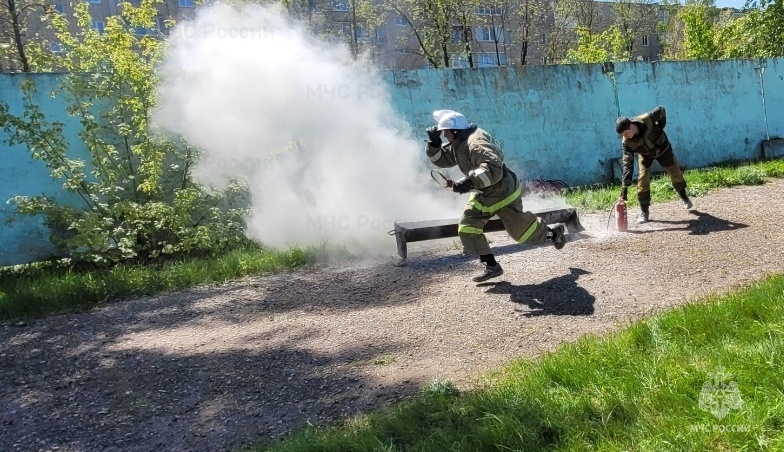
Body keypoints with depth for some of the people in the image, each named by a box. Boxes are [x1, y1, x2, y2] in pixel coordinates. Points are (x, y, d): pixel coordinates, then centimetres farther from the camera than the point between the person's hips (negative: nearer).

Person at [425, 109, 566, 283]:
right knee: (467, 227, -4)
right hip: (482, 194, 9)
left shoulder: (475, 144, -30)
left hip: (503, 193, -9)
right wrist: (434, 143, -7)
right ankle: (492, 266, 3)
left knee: (521, 229, 6)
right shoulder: (457, 144, 1)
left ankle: (554, 233, 37)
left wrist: (469, 181, -52)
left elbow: (493, 169, -43)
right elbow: (441, 159, 11)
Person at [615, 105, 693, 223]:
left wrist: (660, 127, -18)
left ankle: (684, 197, 39)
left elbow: (661, 110, -19)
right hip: (645, 155, 0)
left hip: (662, 148, 0)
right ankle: (644, 212, -3)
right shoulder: (626, 142, -34)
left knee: (675, 173, 12)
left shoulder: (647, 120, -39)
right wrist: (625, 186, -40)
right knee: (643, 180, -14)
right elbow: (628, 163, -34)